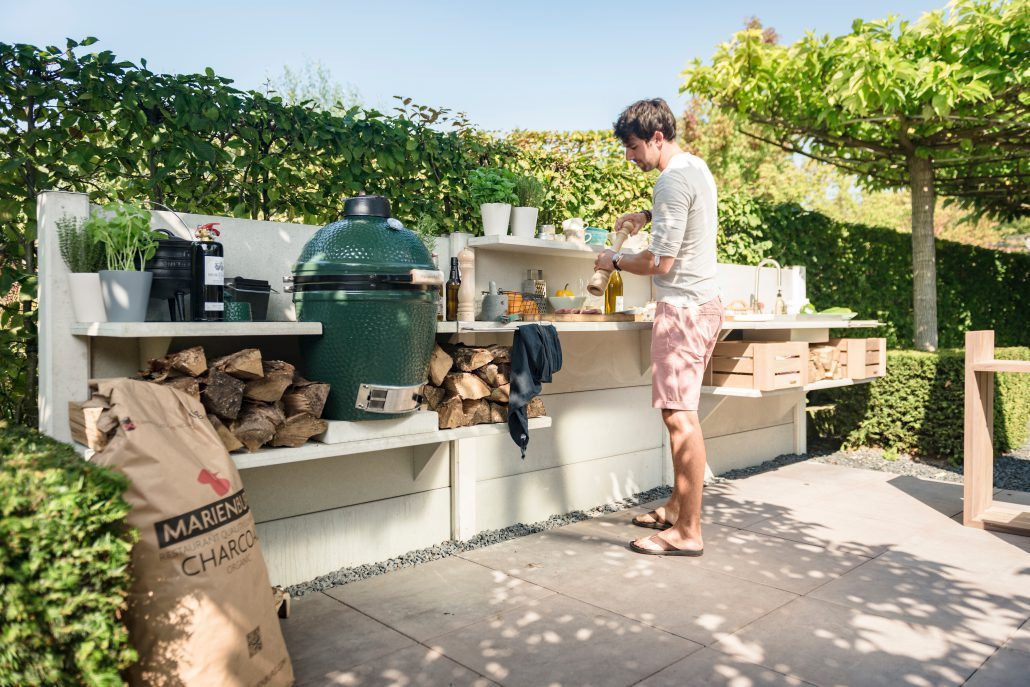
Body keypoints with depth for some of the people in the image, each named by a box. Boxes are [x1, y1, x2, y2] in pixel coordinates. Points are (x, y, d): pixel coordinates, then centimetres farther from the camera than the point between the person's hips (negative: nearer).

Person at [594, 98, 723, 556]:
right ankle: (676, 507, 24)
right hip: (704, 301, 11)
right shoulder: (697, 166, 14)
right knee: (682, 411, 14)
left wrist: (614, 261, -2)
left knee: (679, 414, -9)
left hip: (683, 306, -11)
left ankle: (688, 532, -4)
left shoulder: (672, 180, -17)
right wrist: (649, 216, 23)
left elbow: (659, 263, -19)